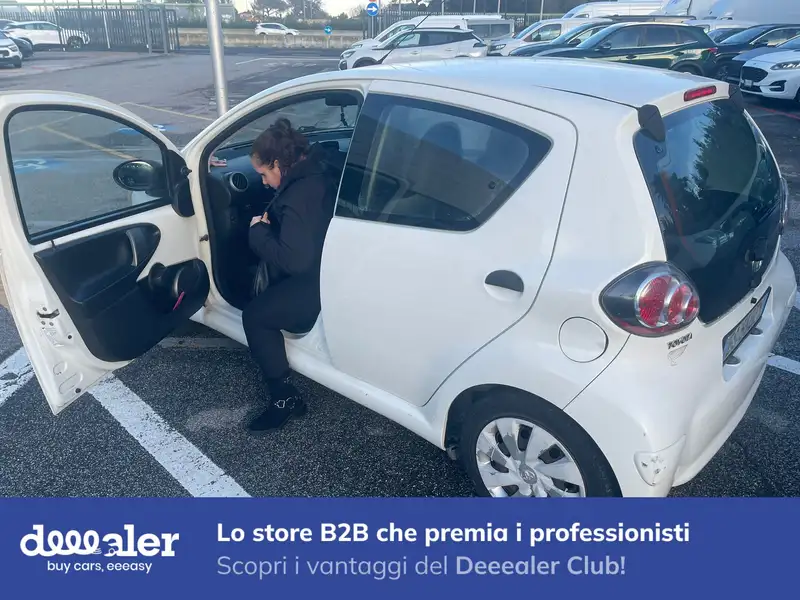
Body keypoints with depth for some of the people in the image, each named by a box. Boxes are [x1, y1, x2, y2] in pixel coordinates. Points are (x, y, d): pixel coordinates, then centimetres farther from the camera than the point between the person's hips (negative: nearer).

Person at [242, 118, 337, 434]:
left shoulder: (300, 196, -26)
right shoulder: (314, 173, 6)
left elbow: (293, 260, -30)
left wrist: (258, 232, -15)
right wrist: (270, 221, 6)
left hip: (321, 287, -11)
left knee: (255, 315, -9)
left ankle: (285, 399, 1)